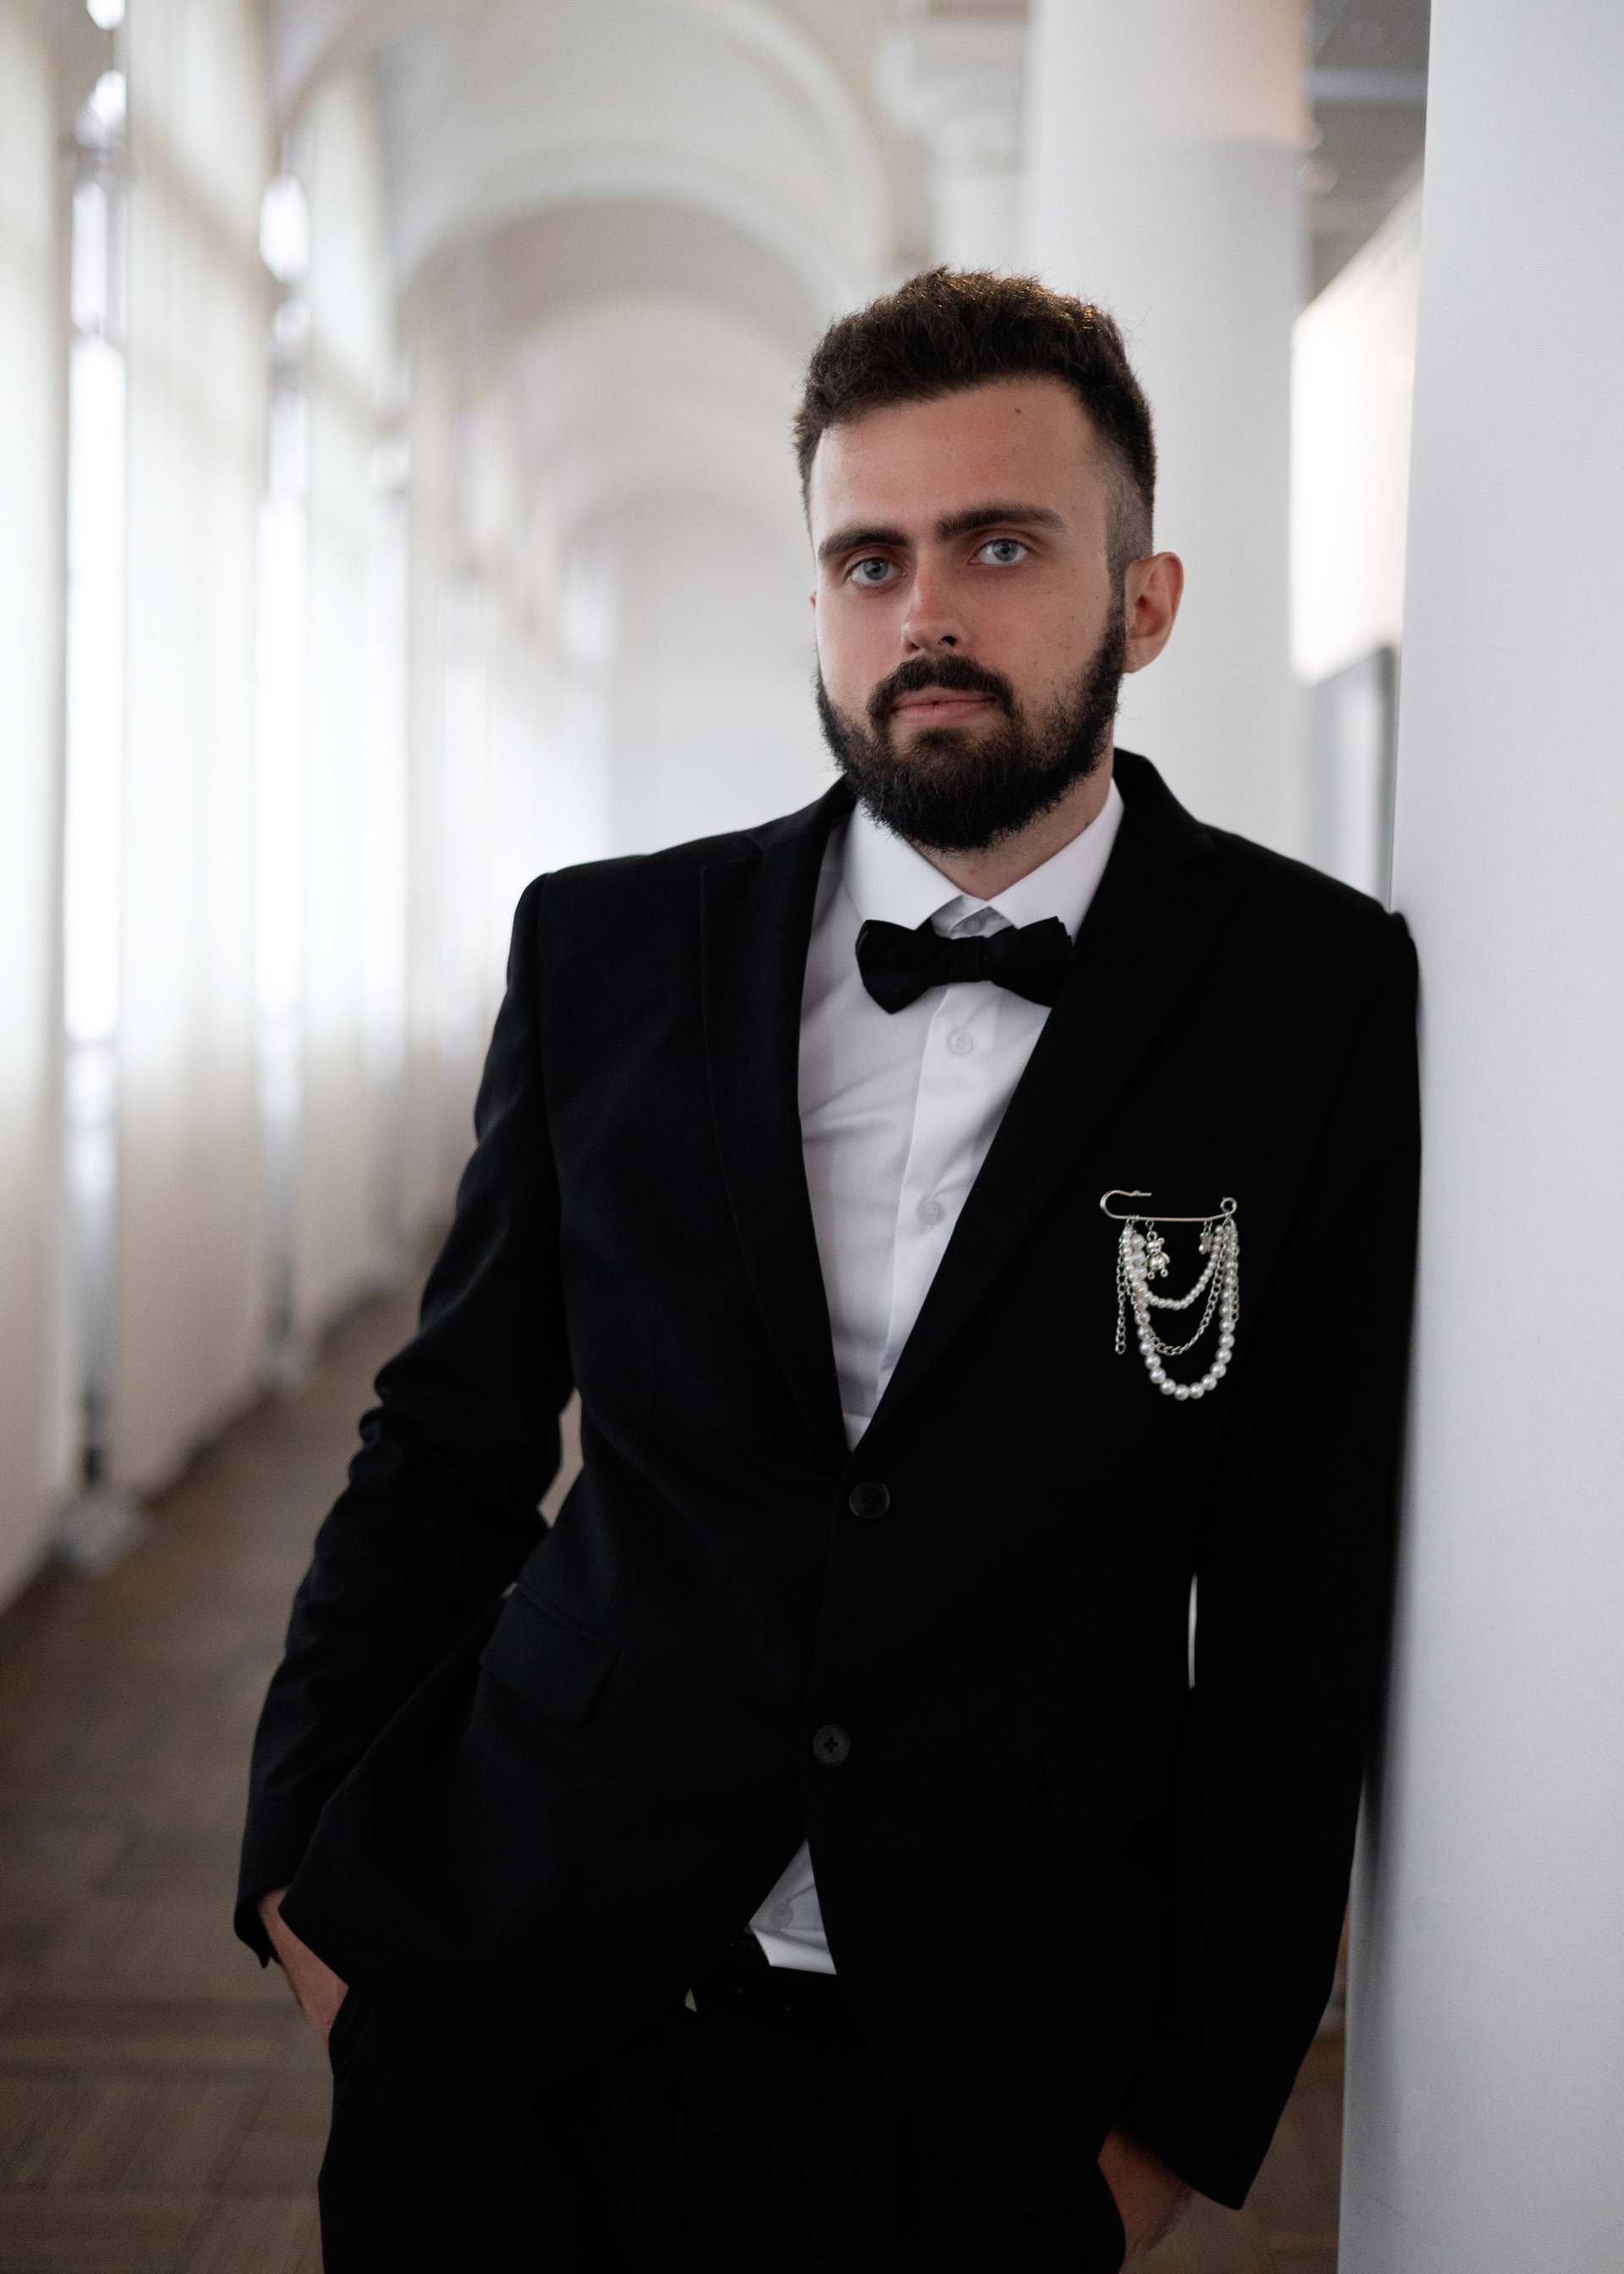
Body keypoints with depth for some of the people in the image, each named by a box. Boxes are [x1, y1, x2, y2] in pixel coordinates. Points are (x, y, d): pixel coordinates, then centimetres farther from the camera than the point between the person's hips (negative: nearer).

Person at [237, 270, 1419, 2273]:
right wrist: (311, 1861, 4)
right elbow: (449, 1443, 7)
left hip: (988, 2087, -2)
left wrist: (1193, 2101, -5)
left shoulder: (1324, 1002, -7)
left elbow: (1306, 1597, -6)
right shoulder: (605, 951, 0)